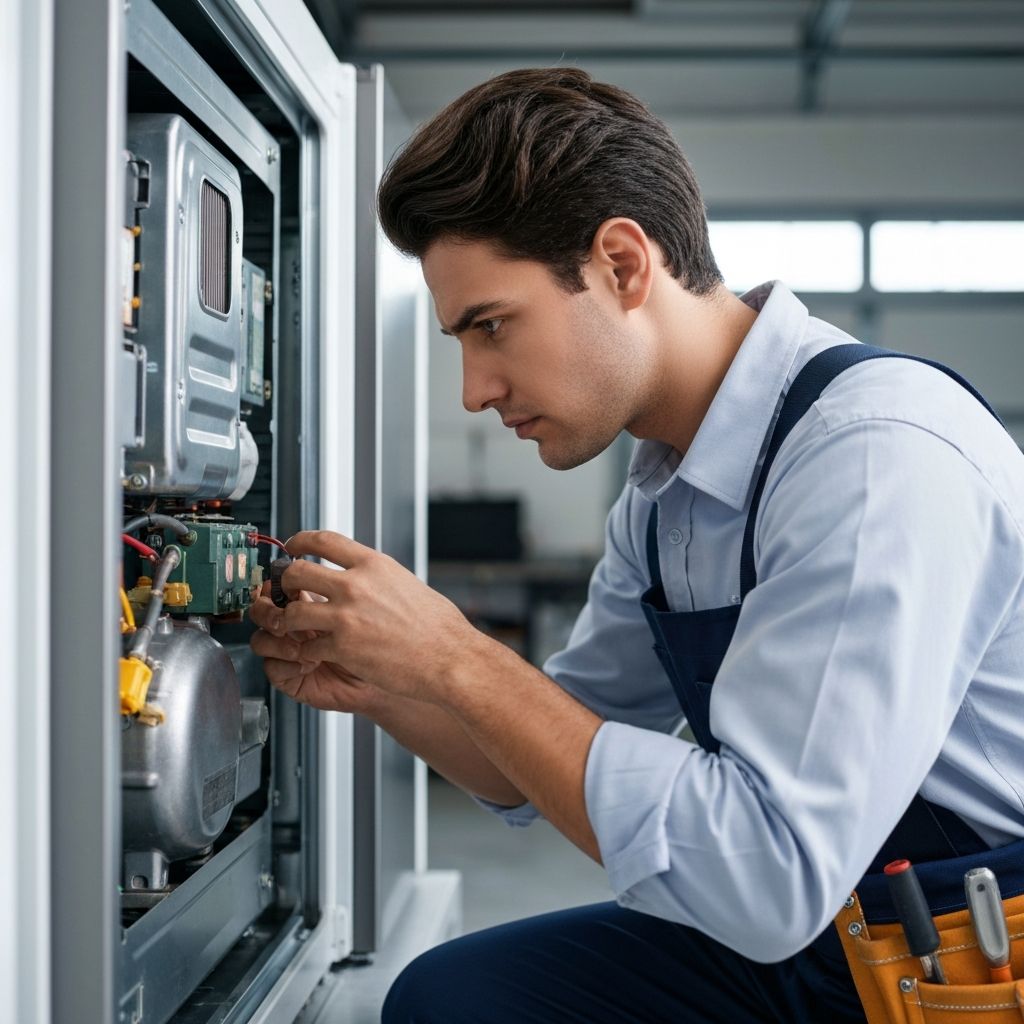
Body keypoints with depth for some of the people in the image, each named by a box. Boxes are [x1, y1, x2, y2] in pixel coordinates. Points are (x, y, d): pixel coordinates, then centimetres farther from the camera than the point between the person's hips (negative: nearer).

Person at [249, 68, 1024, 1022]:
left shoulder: (880, 457, -25)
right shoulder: (660, 497, 3)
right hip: (824, 939, 7)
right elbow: (554, 772, 14)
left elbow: (770, 878, -30)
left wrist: (455, 660, -24)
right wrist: (375, 686, -4)